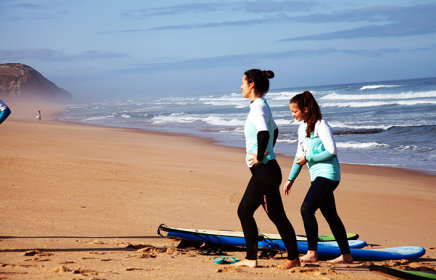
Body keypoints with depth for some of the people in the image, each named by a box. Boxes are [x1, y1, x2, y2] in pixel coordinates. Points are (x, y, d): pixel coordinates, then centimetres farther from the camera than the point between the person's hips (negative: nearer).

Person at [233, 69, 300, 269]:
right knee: (244, 211, 13)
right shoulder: (260, 106, 14)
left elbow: (264, 133, -35)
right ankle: (251, 258, 18)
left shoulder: (258, 108, -16)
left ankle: (293, 259, 9)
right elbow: (274, 131, 32)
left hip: (265, 171, -10)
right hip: (262, 172, 10)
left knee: (277, 216, -1)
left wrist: (259, 157, -23)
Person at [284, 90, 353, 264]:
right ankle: (346, 255, 16)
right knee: (330, 215, 10)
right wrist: (291, 179, 19)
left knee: (306, 209, -18)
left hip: (327, 174, -9)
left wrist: (308, 158, -13)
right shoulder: (302, 128, 17)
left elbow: (332, 151, -16)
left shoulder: (320, 126, -11)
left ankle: (312, 253, -17)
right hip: (317, 176, 9)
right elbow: (300, 155, 22)